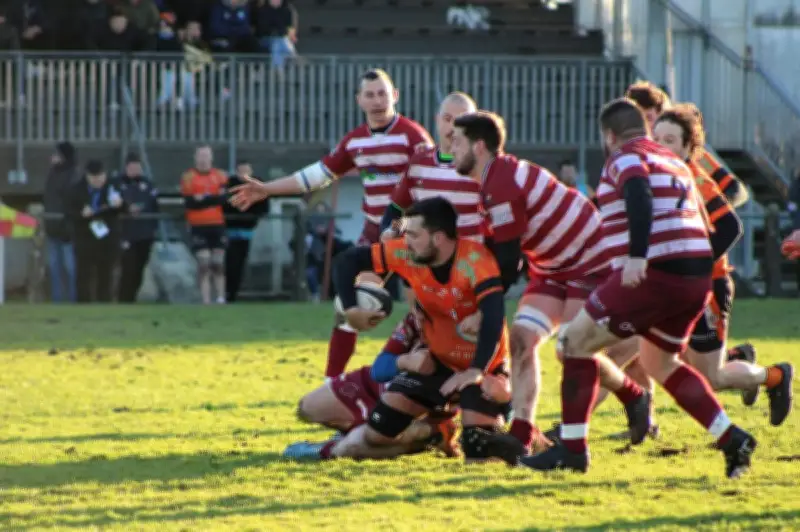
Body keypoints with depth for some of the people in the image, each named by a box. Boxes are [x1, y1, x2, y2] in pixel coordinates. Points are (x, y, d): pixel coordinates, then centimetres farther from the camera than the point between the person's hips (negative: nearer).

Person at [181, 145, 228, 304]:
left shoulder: (221, 176, 7)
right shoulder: (189, 177, -1)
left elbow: (225, 198, -6)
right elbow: (189, 202, -10)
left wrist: (204, 199, -16)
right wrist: (214, 198, -14)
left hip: (218, 225, 3)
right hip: (199, 226, -3)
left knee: (219, 263, 6)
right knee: (203, 263, -7)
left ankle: (221, 298, 12)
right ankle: (206, 300, -6)